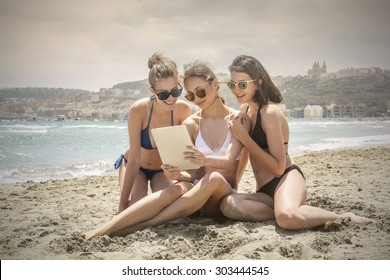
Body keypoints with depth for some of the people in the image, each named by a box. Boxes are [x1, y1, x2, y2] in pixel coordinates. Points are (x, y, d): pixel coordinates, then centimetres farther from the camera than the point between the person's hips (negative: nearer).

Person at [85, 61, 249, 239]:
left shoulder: (237, 119, -1)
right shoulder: (190, 124, 6)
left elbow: (229, 161, -16)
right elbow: (193, 174, -1)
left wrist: (205, 160, -38)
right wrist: (178, 174, -24)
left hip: (225, 197, -1)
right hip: (197, 193, 2)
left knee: (214, 178, -35)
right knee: (178, 188, -33)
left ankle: (144, 227, -35)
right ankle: (103, 230, -43)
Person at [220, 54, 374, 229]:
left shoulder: (270, 112, -11)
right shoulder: (245, 109, 14)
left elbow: (279, 167, -15)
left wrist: (244, 138, -16)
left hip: (287, 178, -7)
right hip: (265, 192, 7)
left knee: (287, 217, -41)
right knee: (229, 204, -28)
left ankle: (344, 218, -12)